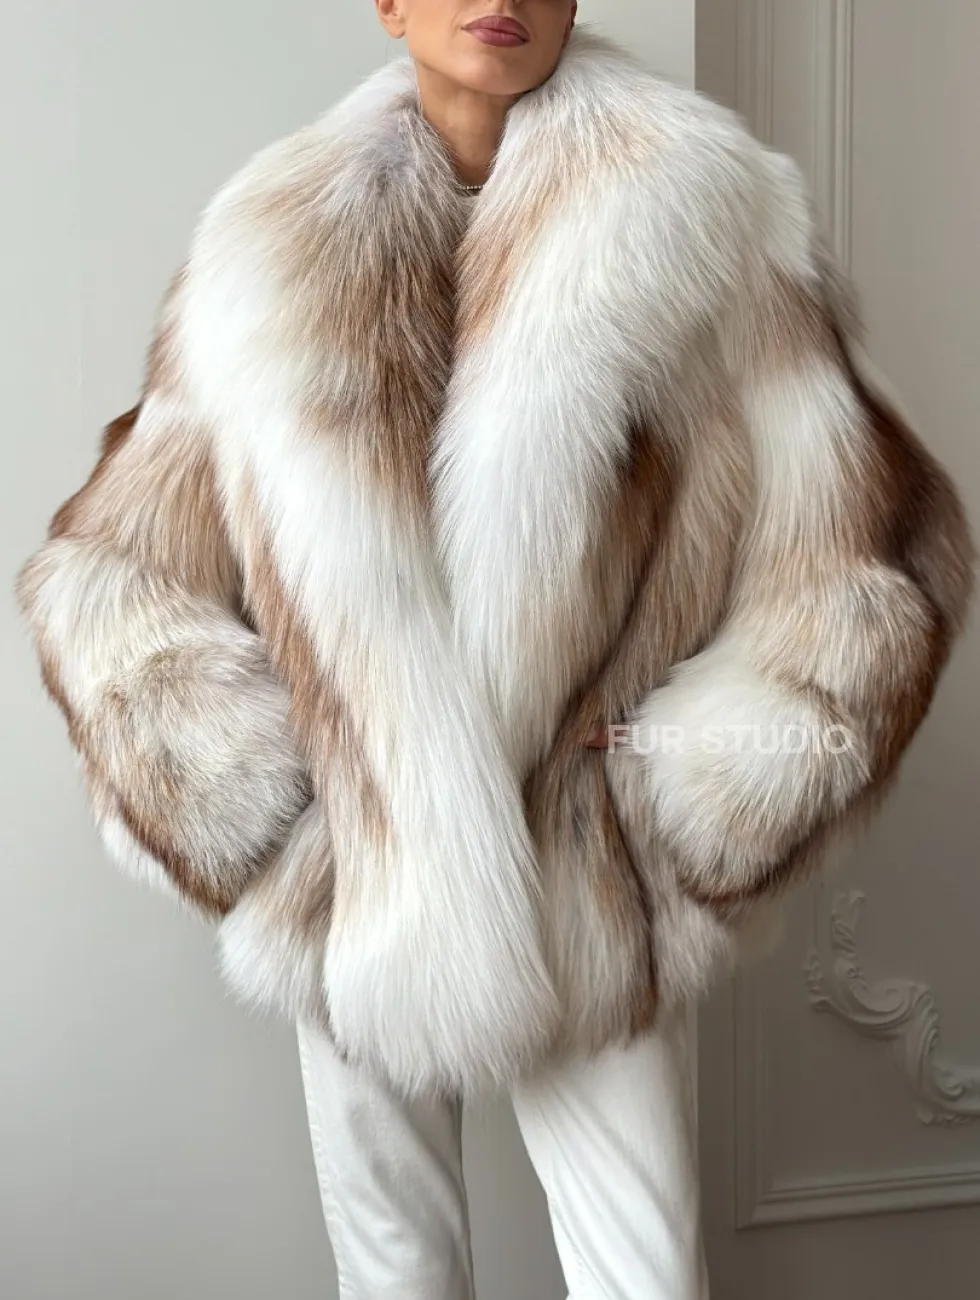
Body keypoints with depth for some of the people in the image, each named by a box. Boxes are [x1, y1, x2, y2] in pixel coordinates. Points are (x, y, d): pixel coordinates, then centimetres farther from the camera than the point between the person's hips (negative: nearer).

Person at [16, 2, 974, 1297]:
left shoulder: (695, 217, -4)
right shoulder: (277, 254, 0)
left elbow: (863, 558, -3)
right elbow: (106, 566, 5)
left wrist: (696, 794, -9)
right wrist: (243, 792, -5)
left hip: (589, 909, -1)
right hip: (353, 900, 2)